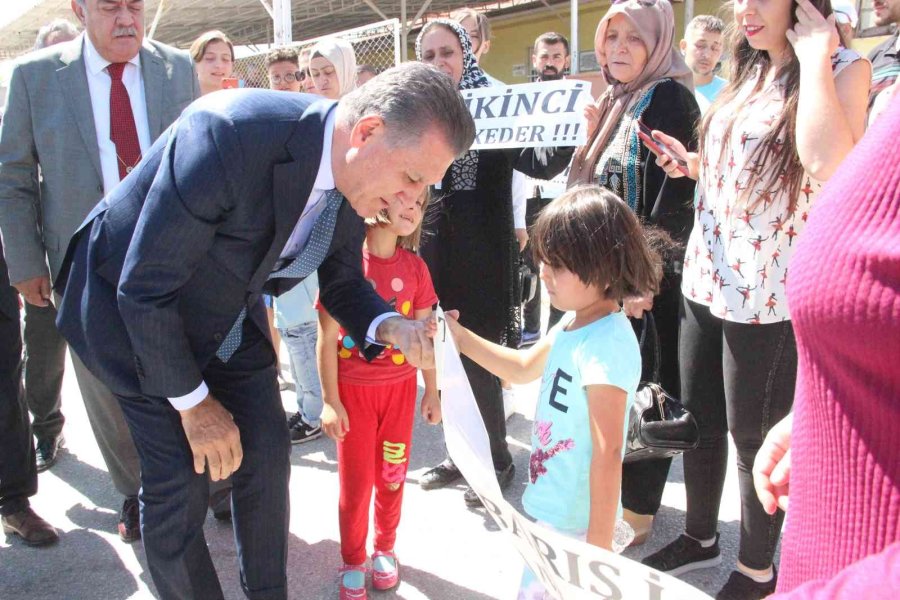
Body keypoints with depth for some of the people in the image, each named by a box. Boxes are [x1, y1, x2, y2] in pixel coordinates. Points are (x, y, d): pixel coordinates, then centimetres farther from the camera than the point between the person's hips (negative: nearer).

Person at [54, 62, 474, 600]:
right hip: (134, 308, -5)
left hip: (230, 313, 6)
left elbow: (341, 282, 0)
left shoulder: (356, 174, -15)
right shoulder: (227, 136, -37)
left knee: (266, 457, 6)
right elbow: (144, 288, -29)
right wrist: (192, 402, -18)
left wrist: (390, 327, -22)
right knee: (180, 483, -6)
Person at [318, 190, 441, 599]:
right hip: (353, 390, -3)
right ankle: (353, 562, 31)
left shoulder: (415, 267, -3)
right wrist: (330, 401, -10)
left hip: (400, 388, 3)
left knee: (392, 475, 14)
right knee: (355, 481, 9)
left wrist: (432, 392, 7)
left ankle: (385, 549, 38)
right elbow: (327, 338, -10)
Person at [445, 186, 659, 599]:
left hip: (573, 523, -9)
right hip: (551, 507, 9)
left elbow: (608, 453, -26)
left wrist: (599, 548, -22)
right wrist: (461, 339, 10)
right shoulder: (574, 323, 2)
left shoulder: (606, 345, -27)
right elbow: (524, 369, 18)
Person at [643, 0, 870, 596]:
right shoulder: (748, 72, 11)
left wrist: (814, 55, -21)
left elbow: (827, 163, -31)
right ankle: (700, 538, 39)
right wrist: (692, 163, 2)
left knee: (754, 436, 7)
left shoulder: (844, 69, -10)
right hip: (706, 278, 7)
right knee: (698, 422, 17)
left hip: (769, 292, -7)